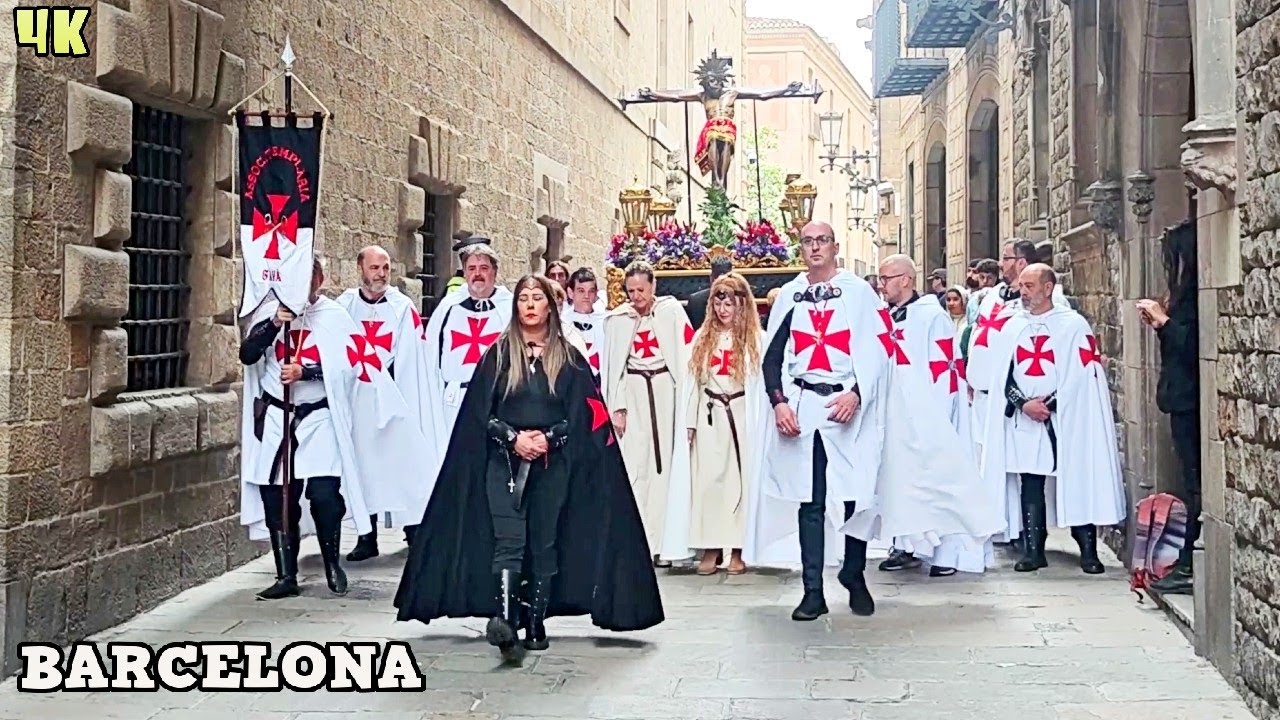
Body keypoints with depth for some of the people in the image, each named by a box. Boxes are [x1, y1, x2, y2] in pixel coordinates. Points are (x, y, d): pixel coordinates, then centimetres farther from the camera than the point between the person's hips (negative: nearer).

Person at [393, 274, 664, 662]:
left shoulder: (569, 358, 8)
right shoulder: (498, 354, 7)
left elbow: (580, 415, 3)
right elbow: (481, 411, 3)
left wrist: (547, 438, -12)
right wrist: (513, 437, -13)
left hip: (553, 463, 1)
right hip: (504, 460, -1)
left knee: (545, 543, 3)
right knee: (509, 540, -15)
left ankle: (536, 623, 11)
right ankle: (505, 620, -29)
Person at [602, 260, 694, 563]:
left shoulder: (672, 311, 1)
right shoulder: (617, 319, 7)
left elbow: (687, 353, -4)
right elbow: (612, 366, 7)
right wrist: (617, 407, 1)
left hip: (665, 390, -1)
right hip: (632, 392, 1)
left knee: (664, 463, -2)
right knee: (634, 465, -4)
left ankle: (661, 543, 3)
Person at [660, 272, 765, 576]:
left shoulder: (756, 339, 0)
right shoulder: (702, 338, 11)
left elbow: (761, 384, -4)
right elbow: (692, 381, 10)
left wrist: (758, 425, -10)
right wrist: (690, 421, 4)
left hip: (741, 415, -3)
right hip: (709, 416, 3)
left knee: (739, 478, -1)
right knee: (706, 478, 0)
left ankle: (738, 550, 5)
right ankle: (711, 548, 5)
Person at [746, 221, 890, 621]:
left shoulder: (859, 291, 4)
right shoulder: (789, 295, 12)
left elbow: (876, 350, -1)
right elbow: (772, 355, 11)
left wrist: (856, 393, -13)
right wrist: (779, 402, -2)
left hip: (849, 408, -2)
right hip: (801, 408, 2)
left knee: (856, 494, -1)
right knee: (809, 501, 3)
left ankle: (854, 577, 20)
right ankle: (813, 591, 7)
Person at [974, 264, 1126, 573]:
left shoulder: (1074, 325, 0)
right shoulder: (1013, 326, 13)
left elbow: (1082, 375, -7)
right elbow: (1002, 374, 8)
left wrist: (1051, 403, -14)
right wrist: (1024, 403, -7)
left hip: (1065, 420, -4)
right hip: (1023, 421, 4)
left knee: (1077, 484, -2)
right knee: (1029, 486, 3)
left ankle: (1088, 550, 5)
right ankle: (1033, 550, 8)